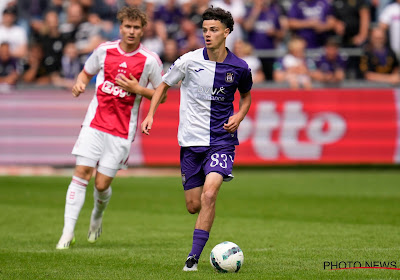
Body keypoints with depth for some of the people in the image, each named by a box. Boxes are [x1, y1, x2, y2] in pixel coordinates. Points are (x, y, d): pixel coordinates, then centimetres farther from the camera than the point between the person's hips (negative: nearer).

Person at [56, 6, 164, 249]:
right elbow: (86, 73, 19)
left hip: (122, 130, -2)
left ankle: (97, 217, 33)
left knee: (102, 184, -2)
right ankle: (68, 233, -8)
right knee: (81, 173, -11)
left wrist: (137, 89, -13)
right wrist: (80, 84, -4)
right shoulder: (104, 50, 4)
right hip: (95, 123, 2)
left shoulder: (150, 60, -3)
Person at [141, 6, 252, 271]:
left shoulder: (239, 68, -4)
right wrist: (150, 115, -1)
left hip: (222, 140, -1)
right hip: (191, 140, 1)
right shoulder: (189, 61, -6)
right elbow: (164, 85, 10)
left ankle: (194, 256, -16)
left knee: (209, 193, -22)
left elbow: (246, 95, 18)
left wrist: (239, 116, -2)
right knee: (193, 205, 4)